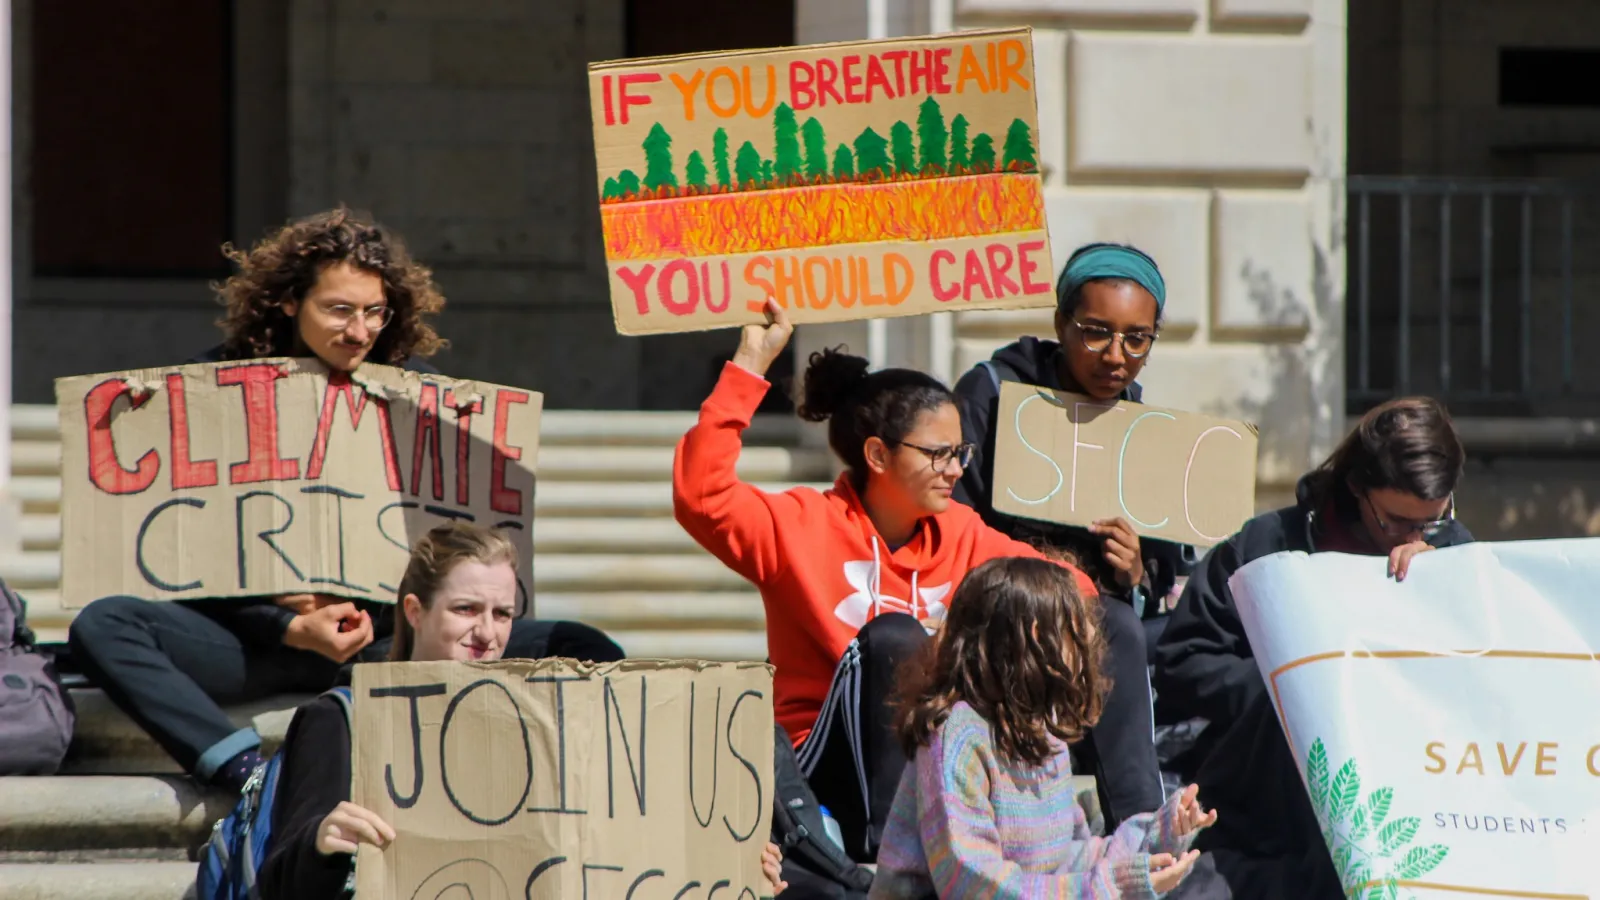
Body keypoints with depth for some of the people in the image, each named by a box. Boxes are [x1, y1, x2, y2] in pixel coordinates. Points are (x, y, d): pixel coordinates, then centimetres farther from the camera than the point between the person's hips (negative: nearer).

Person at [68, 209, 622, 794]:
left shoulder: (412, 388, 8)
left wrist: (369, 617, -9)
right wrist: (293, 629, -18)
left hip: (389, 635, 1)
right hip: (255, 632, -1)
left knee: (587, 653, -20)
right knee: (100, 627, -30)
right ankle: (253, 779, -45)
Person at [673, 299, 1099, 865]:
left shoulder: (962, 536, 8)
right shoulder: (806, 526, -5)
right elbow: (701, 495, -19)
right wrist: (749, 369, -21)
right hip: (827, 770, -4)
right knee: (893, 636, -29)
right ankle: (889, 847, -34)